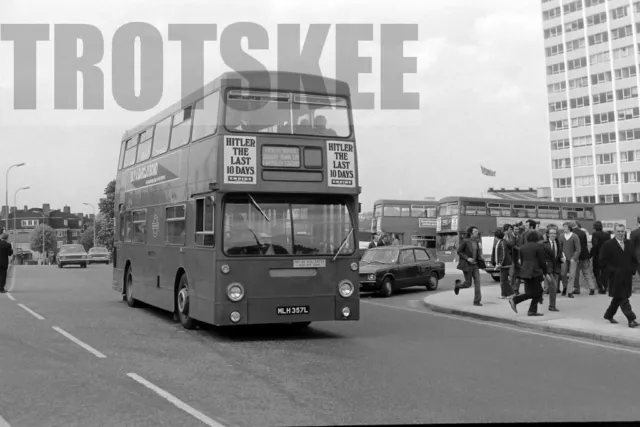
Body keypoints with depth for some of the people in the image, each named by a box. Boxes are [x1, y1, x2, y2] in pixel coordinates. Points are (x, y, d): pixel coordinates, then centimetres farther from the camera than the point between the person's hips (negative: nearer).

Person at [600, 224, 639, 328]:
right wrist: (613, 270, -14)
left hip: (627, 277, 6)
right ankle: (631, 319, -9)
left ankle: (609, 315, 30)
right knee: (623, 299, -8)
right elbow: (603, 262, -6)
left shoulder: (629, 244, 10)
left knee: (618, 297, 14)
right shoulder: (608, 245, -6)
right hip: (616, 277, -5)